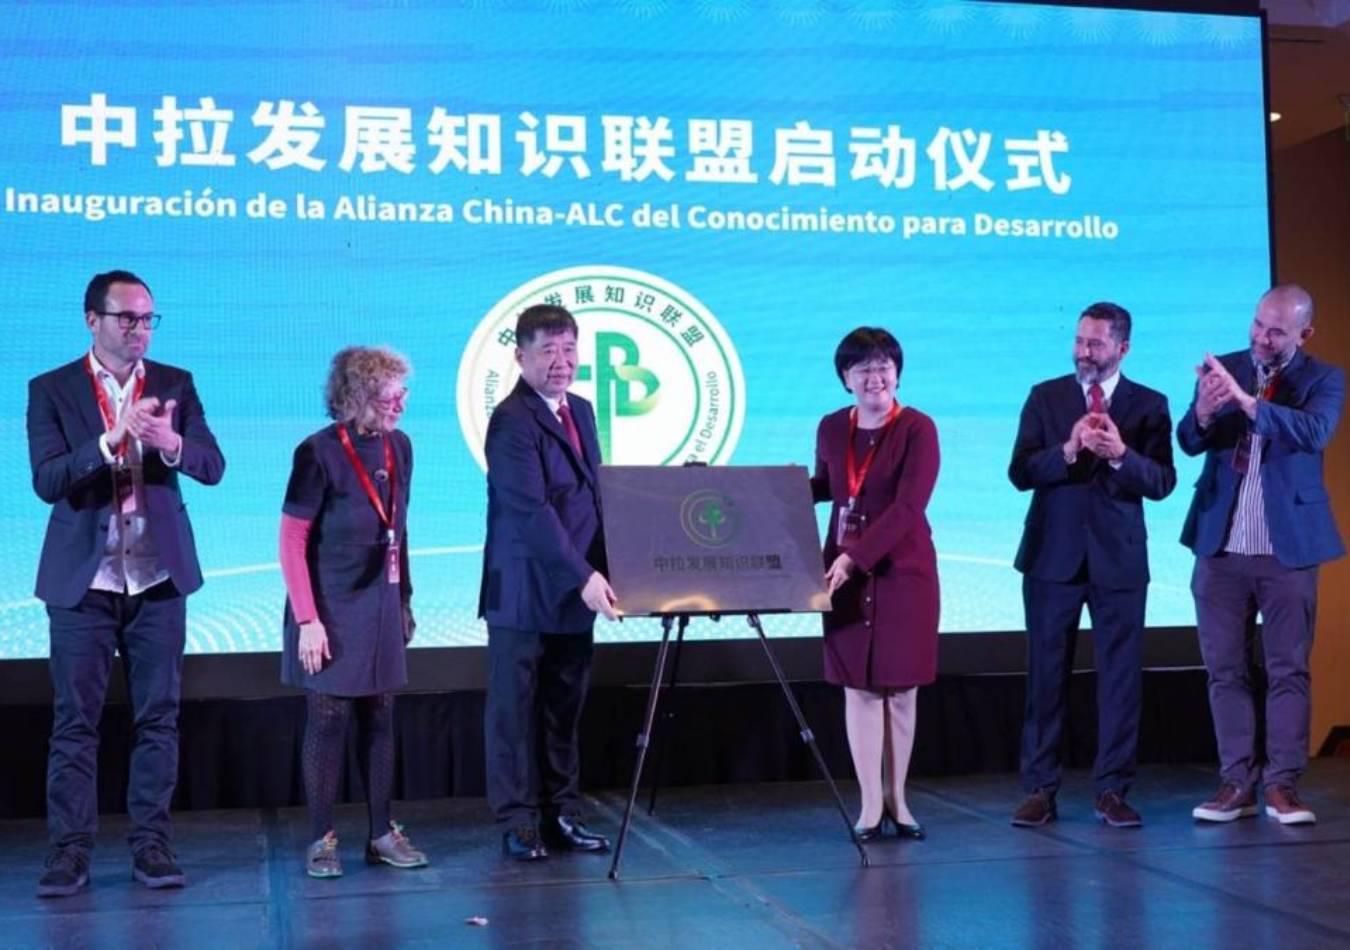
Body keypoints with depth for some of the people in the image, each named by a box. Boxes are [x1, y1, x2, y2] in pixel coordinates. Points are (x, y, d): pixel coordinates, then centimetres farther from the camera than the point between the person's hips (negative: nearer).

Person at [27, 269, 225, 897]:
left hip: (158, 577, 2)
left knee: (158, 717, 4)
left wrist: (171, 441, -23)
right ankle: (69, 850, 8)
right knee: (75, 720, 1)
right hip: (83, 579, -2)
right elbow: (47, 480, -11)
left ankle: (152, 844, 12)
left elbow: (212, 467, -2)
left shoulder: (175, 385, 6)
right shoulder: (51, 390, 0)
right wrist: (112, 438, -25)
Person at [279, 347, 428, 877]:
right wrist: (307, 619, -17)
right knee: (329, 719, 0)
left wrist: (405, 599, 12)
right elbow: (292, 541, -13)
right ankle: (322, 840, 9)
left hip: (382, 606, 5)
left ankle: (382, 833, 17)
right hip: (332, 609, -5)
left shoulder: (398, 447, 4)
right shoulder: (320, 453, -13)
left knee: (379, 719, 9)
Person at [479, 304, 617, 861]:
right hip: (524, 594, -7)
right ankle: (518, 824, 10)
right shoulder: (511, 421, -13)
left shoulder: (581, 411, 13)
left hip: (576, 592, 7)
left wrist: (596, 574, 9)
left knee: (565, 711, 12)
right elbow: (531, 510, -21)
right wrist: (583, 576, -24)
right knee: (515, 711, 3)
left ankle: (561, 816, 20)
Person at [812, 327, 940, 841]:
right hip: (845, 570, 3)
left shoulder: (918, 428, -9)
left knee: (901, 686, 5)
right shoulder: (831, 427, 5)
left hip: (903, 570, -3)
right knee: (858, 686, 3)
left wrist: (855, 557, -26)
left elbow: (907, 507, -18)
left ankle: (897, 799, 17)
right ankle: (870, 804, 10)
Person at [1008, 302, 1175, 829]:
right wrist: (1069, 449, -19)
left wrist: (1121, 454, -20)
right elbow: (1020, 472, -3)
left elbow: (1162, 482, -3)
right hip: (1053, 556, 0)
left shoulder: (1149, 404, 4)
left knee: (1120, 676, 2)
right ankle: (1040, 788, 10)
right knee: (1046, 675, 3)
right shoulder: (1045, 397, 5)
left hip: (1118, 559, 0)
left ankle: (1111, 790, 10)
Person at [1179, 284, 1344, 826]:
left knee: (1288, 670, 1)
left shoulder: (1323, 380, 0)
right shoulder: (1225, 368, 5)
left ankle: (1282, 785, 7)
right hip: (1221, 546, 2)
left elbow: (1314, 432, -21)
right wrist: (1204, 411, -27)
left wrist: (1246, 401, -32)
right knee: (1225, 669, 5)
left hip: (1289, 547, -2)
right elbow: (1189, 442, -5)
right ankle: (1237, 782, 12)